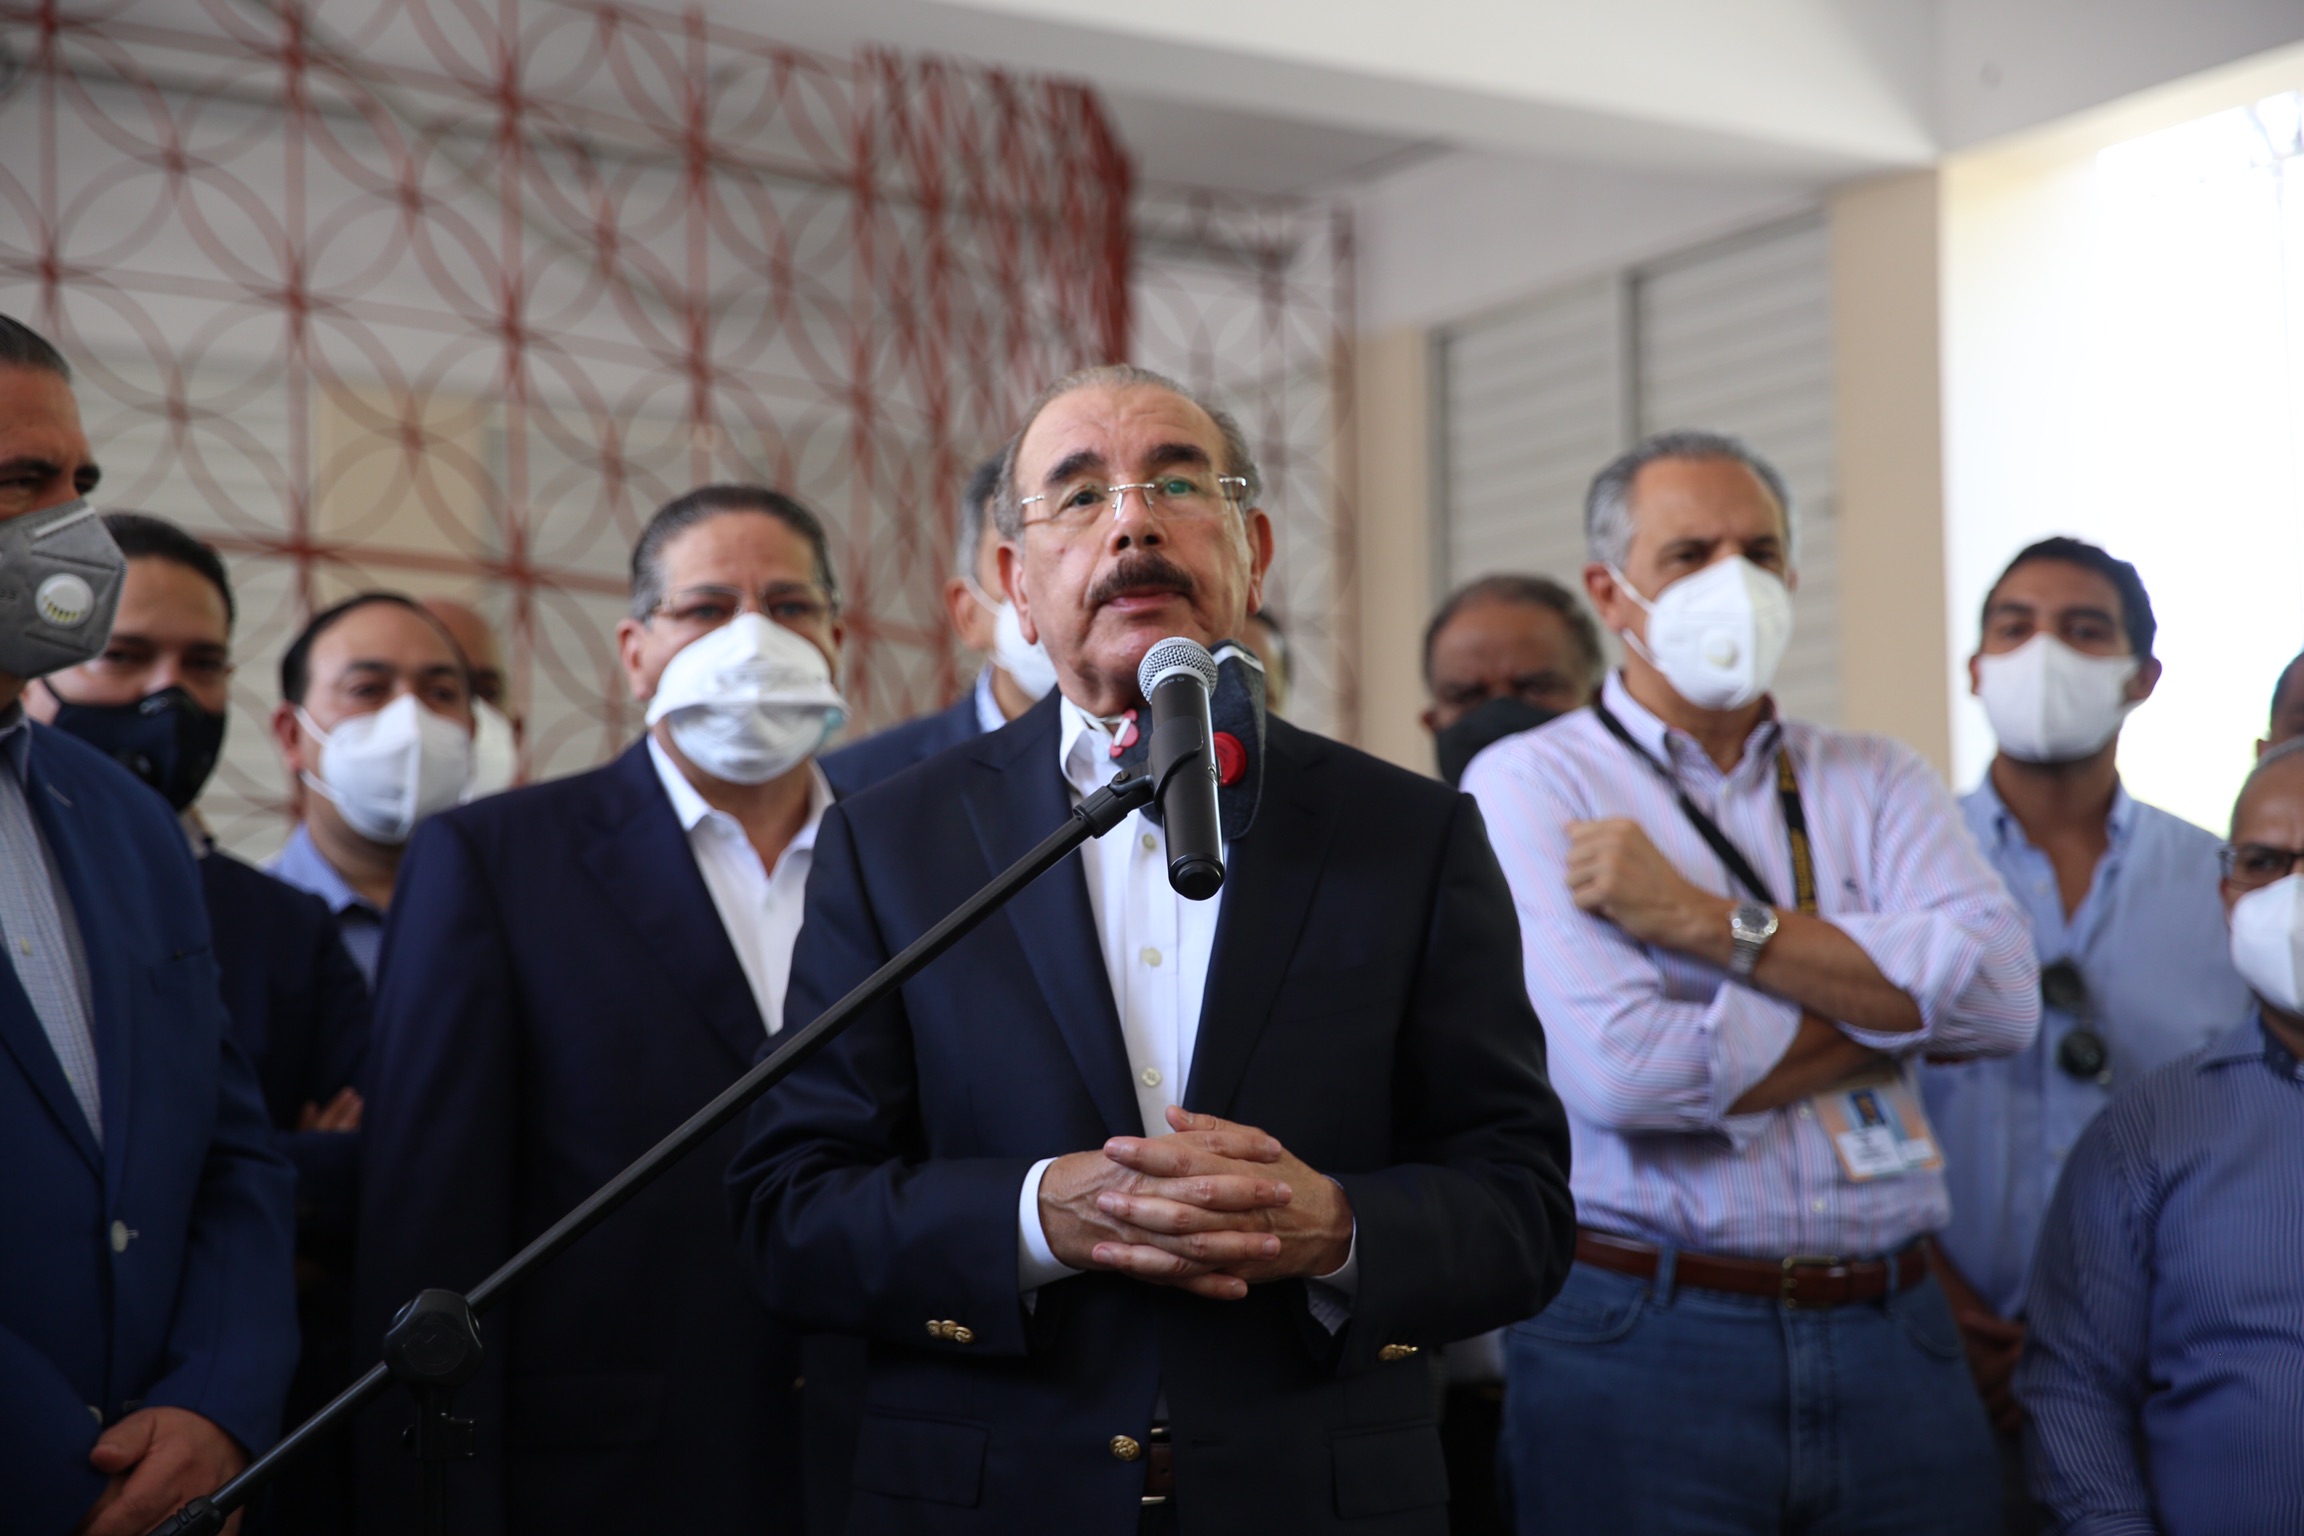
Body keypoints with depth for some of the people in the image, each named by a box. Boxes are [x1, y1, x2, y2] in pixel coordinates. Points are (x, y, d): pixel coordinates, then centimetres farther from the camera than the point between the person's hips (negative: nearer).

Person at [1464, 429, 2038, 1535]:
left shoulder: (1877, 782, 12)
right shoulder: (1530, 783, -2)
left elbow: (2003, 995, -7)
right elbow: (1618, 1068, -18)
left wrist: (1705, 920, -12)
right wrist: (1891, 1012, -4)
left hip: (1890, 1343, 4)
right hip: (1642, 1348, -4)